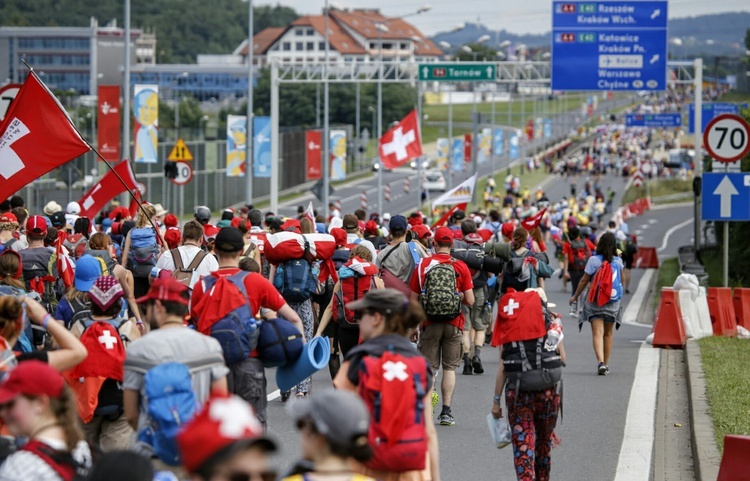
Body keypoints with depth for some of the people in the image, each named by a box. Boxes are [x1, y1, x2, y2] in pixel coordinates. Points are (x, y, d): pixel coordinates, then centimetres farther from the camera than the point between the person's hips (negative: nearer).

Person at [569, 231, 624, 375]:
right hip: (613, 303, 3)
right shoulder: (618, 261, 0)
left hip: (595, 301, -3)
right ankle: (606, 364, 21)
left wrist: (575, 296, 8)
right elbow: (621, 280, 15)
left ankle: (601, 362, -26)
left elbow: (584, 281, -5)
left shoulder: (594, 260, -10)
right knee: (608, 334, 15)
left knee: (597, 333, -8)